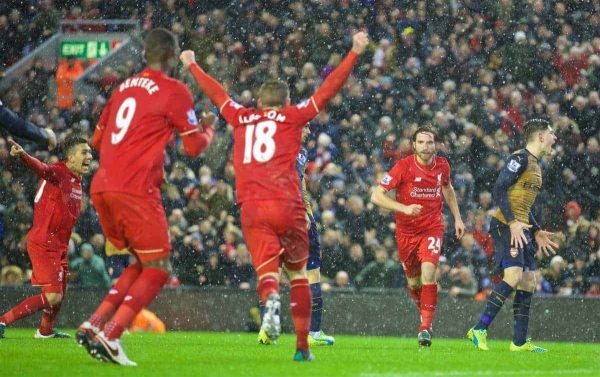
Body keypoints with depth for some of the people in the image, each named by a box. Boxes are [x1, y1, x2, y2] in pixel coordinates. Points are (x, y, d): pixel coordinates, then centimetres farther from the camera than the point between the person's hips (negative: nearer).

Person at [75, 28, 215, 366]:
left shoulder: (124, 87, 18)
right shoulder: (174, 91, -2)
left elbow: (97, 140, 25)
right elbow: (195, 146, 0)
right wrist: (209, 128, 20)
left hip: (101, 187, 7)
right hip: (135, 191, -7)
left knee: (142, 265, 19)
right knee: (157, 270, 2)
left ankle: (93, 326, 6)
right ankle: (109, 336, -12)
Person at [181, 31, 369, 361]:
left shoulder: (240, 117, 18)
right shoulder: (292, 116, 10)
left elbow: (216, 93, 33)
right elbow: (328, 88, 7)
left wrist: (192, 66, 49)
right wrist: (354, 53, 11)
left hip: (251, 208, 1)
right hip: (287, 207, -1)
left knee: (266, 271, -7)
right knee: (298, 274, 13)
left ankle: (271, 301, -44)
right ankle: (302, 345, 8)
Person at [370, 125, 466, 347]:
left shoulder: (442, 165, -3)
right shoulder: (404, 167, -14)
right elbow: (376, 196, -18)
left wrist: (457, 218, 18)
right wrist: (404, 208, -29)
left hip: (432, 227, 0)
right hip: (406, 231, 0)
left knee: (428, 273, -21)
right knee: (414, 281, 10)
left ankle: (426, 327, -19)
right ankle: (425, 313, 39)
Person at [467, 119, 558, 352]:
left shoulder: (535, 164, 21)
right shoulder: (520, 158, -9)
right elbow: (499, 190, -17)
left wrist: (536, 232, 23)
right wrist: (512, 222, -23)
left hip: (521, 228, 10)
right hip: (506, 226, -10)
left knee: (528, 281, 5)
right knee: (514, 276, -21)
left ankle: (520, 342, 8)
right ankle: (479, 330, -20)